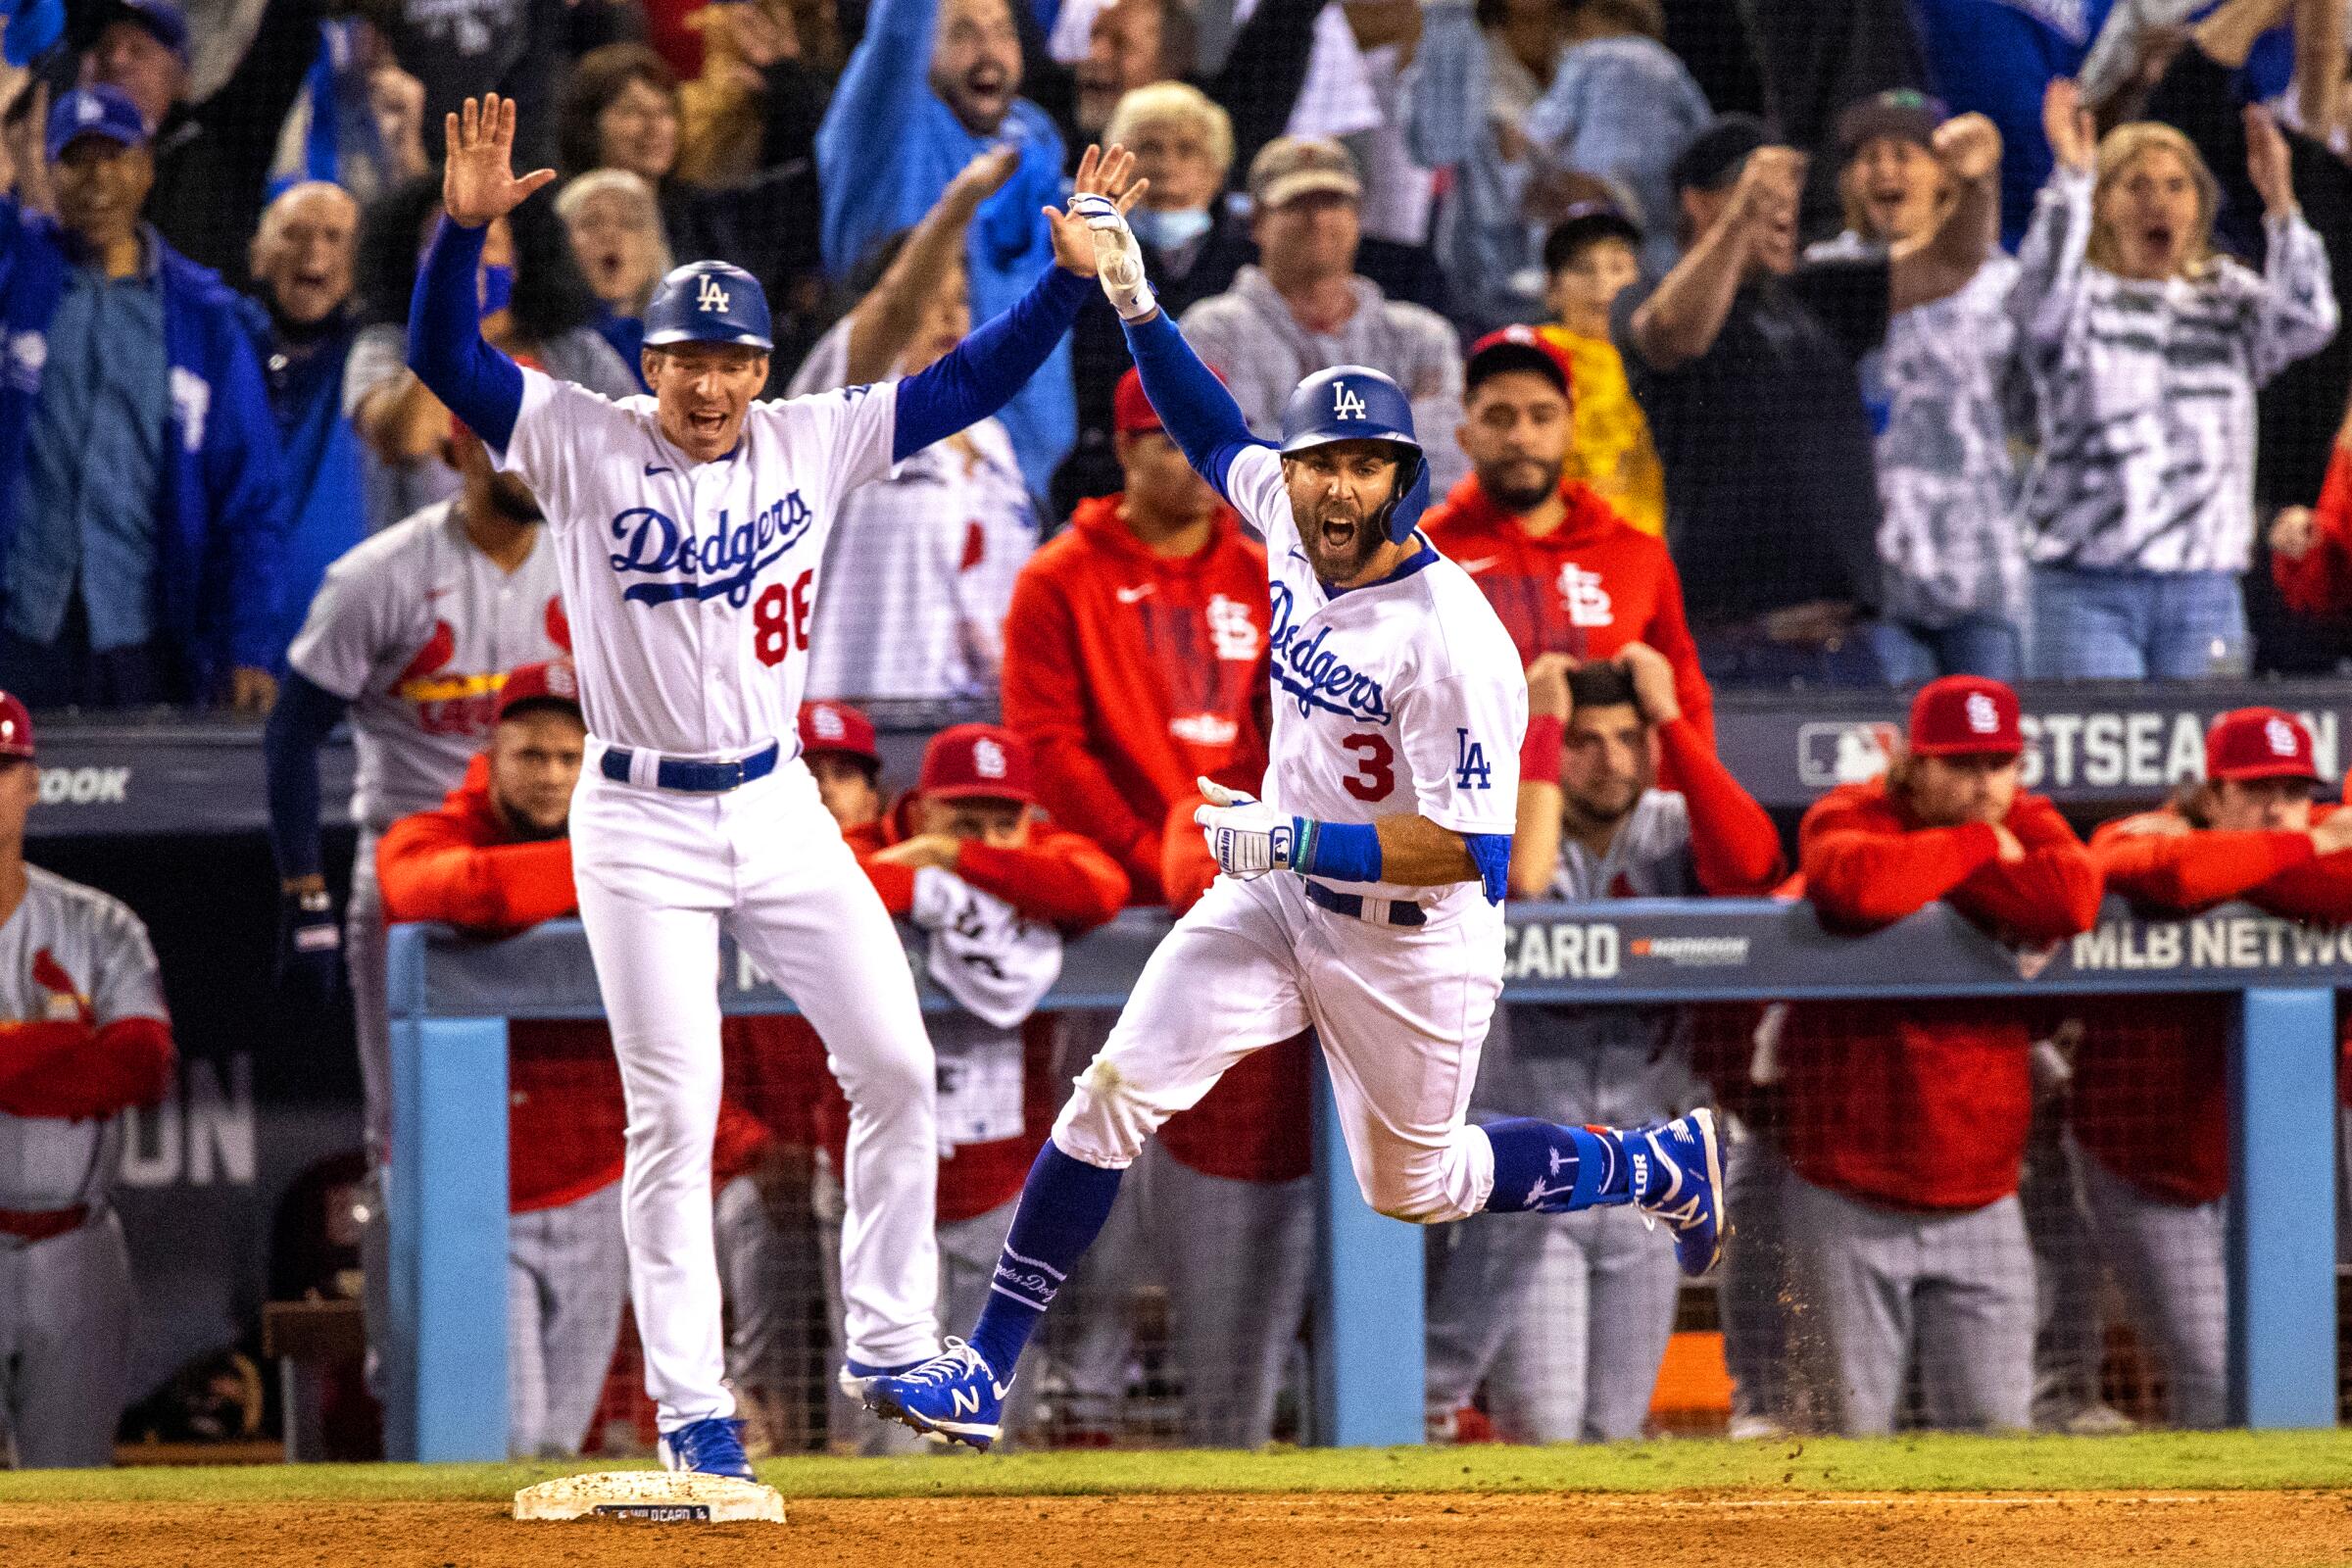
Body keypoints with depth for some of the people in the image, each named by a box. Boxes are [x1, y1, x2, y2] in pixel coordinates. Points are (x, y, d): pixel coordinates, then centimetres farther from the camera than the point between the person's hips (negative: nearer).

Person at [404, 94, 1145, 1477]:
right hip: (640, 828, -4)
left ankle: (889, 1341, 18)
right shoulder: (586, 446, -7)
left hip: (779, 808, 4)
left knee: (896, 1065, 3)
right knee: (673, 1115, -3)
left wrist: (1070, 278, -10)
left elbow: (966, 385, 1)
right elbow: (446, 358, -17)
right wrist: (466, 227, -33)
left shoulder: (812, 444, 2)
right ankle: (691, 1404, 4)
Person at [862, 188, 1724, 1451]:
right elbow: (1212, 431, 13)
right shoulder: (1291, 523, -8)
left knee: (1415, 1185, 16)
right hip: (1278, 893, 6)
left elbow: (1474, 851, -30)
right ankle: (984, 1374, -12)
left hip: (1411, 939, -6)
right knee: (1115, 1089, -12)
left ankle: (1661, 1167, 42)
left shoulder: (1453, 640, -29)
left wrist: (1287, 841, -32)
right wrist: (1132, 298, 1)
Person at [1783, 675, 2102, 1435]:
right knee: (1858, 1427, -3)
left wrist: (1925, 861, -12)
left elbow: (2073, 899, -17)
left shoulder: (2030, 825, 7)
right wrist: (1978, 847, -14)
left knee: (1996, 1432, 0)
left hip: (1981, 1210, 3)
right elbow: (1859, 885, -29)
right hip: (1851, 1208, -3)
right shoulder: (1849, 816, -4)